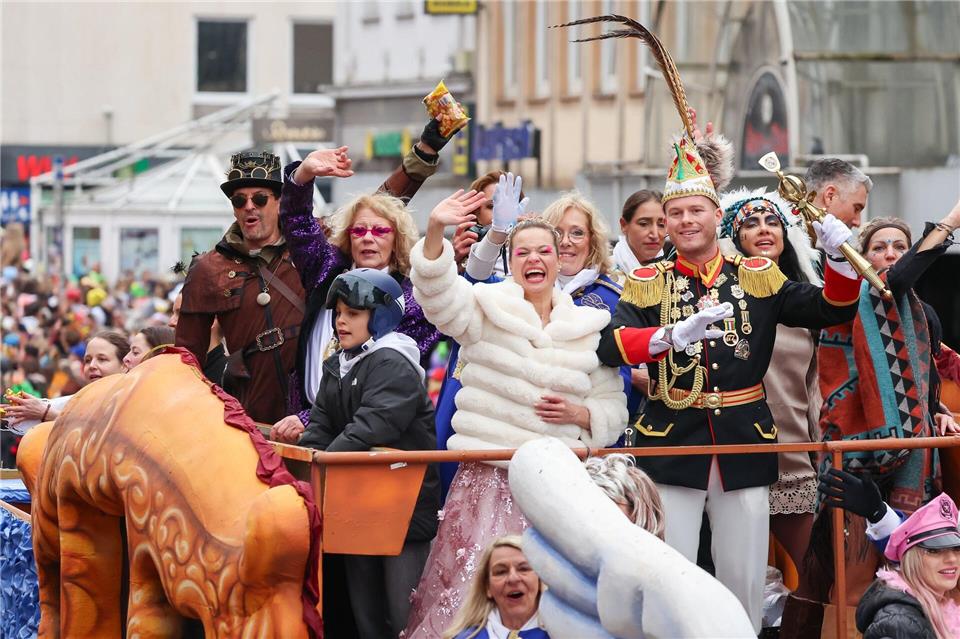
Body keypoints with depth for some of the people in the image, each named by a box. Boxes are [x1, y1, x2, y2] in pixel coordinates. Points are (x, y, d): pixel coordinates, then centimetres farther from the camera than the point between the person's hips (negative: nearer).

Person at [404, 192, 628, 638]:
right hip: (487, 478, -2)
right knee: (471, 588, -10)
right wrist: (435, 231, -30)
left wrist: (578, 413, -8)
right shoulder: (487, 310, 6)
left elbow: (613, 410, 14)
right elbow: (437, 289, -13)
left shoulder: (589, 329, 12)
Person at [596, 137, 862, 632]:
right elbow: (610, 345, -13)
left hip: (744, 445, 2)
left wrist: (839, 257, -13)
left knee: (744, 582, 6)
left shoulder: (757, 276, 8)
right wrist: (674, 335, -29)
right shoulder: (648, 284, 3)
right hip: (673, 446, -1)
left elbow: (832, 311, 5)